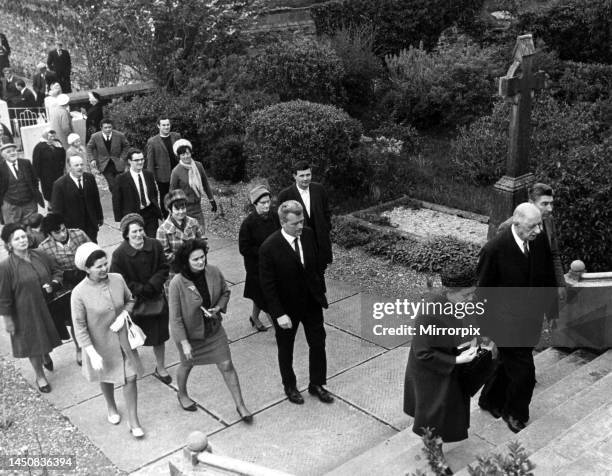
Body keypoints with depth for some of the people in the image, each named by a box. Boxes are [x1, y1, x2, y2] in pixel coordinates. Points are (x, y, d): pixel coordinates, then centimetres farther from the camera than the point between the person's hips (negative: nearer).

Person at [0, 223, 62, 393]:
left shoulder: (40, 256, -6)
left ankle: (46, 357, 55)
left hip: (47, 307, 4)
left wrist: (52, 284, -11)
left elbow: (56, 271, 9)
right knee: (33, 343, 11)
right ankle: (40, 376, 33)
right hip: (26, 312, -4)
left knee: (46, 338, 21)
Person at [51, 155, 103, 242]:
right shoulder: (60, 184, -12)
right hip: (72, 227, -3)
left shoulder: (90, 178, 1)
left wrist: (100, 217, 15)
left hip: (91, 225, 4)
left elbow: (96, 199, 11)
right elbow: (56, 209, -8)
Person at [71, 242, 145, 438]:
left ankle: (133, 420, 23)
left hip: (123, 339, 2)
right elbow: (79, 326, -17)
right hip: (100, 343, -2)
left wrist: (123, 315, -16)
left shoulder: (118, 279, -14)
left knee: (130, 377, 5)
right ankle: (111, 407, 53)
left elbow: (130, 300, 4)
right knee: (107, 377, 23)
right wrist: (92, 353, -20)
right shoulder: (79, 293, -24)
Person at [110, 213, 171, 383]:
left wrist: (152, 285, -16)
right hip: (134, 302, -3)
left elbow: (164, 268, -1)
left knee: (159, 336, 14)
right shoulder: (119, 254, -17)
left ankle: (160, 368, 34)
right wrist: (140, 290, -18)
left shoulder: (154, 245, -7)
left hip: (156, 298, 3)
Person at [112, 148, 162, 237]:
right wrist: (120, 221, -7)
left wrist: (156, 208, 9)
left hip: (151, 214, 3)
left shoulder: (149, 175, 7)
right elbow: (116, 201, -5)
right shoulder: (122, 178, -7)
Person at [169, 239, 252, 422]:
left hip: (214, 329, 3)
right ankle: (182, 395, 53)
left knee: (227, 365, 4)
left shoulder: (214, 273, -16)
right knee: (187, 365, 23)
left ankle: (240, 405, 20)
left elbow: (225, 293, 5)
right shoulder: (177, 283, -27)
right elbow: (175, 317, -20)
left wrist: (218, 307, -15)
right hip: (189, 333, -2)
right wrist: (184, 343, -19)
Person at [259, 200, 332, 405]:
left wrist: (321, 292, 8)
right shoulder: (269, 248, -25)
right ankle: (290, 386, 39)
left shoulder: (308, 234, -9)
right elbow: (267, 285, -20)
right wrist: (279, 314, -21)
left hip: (312, 302, 5)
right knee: (286, 349, 16)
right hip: (286, 308, -4)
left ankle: (317, 384, 35)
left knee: (318, 343, 14)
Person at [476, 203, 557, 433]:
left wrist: (552, 310, 10)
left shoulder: (540, 241, -7)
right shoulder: (494, 249, -23)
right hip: (507, 323, -6)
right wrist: (482, 327, -8)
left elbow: (548, 277, 6)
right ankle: (515, 414, 29)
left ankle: (490, 400, 46)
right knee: (523, 371, 1)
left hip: (531, 319, 6)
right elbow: (482, 291, -14)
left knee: (510, 364, 21)